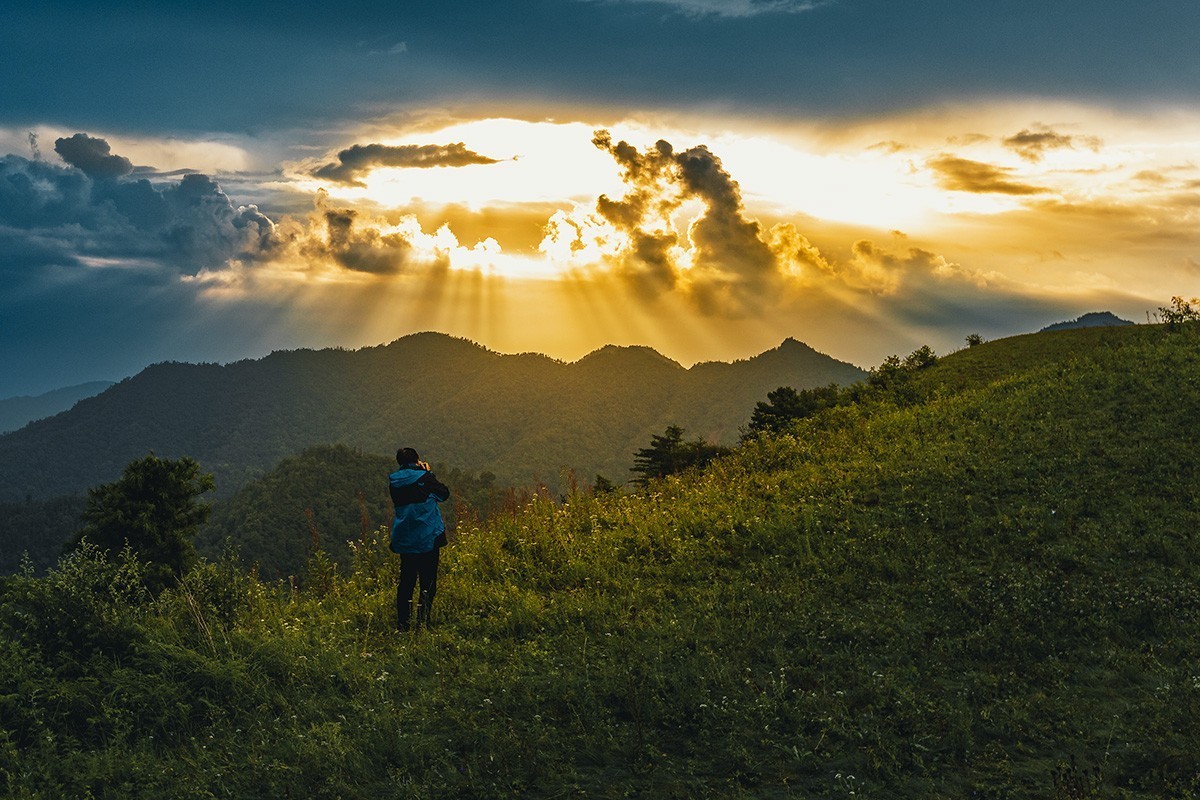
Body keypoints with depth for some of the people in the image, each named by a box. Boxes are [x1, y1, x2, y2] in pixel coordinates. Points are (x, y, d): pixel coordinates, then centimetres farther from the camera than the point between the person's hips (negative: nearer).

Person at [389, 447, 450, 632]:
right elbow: (444, 494, 3)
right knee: (428, 582, 1)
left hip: (403, 539, 5)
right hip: (427, 539, -5)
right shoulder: (424, 478, -10)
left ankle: (402, 622, 8)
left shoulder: (394, 482, 3)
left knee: (406, 581, 11)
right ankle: (422, 621, -6)